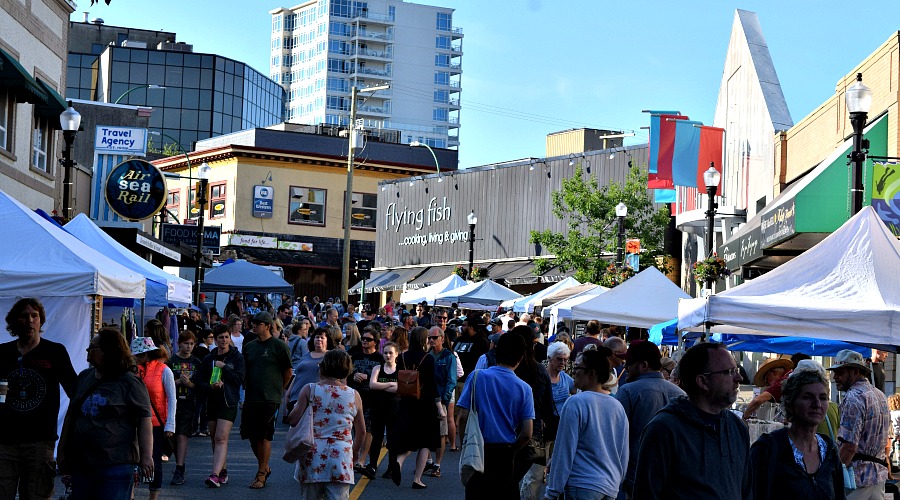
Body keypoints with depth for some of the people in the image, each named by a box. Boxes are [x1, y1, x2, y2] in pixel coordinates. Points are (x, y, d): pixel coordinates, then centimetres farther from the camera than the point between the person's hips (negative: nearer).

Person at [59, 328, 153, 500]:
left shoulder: (129, 382, -7)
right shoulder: (83, 378, 14)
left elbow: (144, 420, -11)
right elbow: (71, 415, 21)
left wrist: (146, 456, -19)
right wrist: (62, 450, 18)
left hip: (116, 465, -7)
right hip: (81, 464, 7)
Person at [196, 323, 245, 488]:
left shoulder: (237, 357, 2)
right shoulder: (208, 359, 12)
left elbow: (239, 379, -8)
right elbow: (200, 382, 8)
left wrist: (223, 367, -12)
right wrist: (211, 386, -12)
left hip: (228, 402, -5)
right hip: (212, 402, 5)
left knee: (221, 438, -15)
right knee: (214, 439, 10)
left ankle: (215, 474, -25)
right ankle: (223, 471, 23)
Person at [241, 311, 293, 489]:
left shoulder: (279, 346, -4)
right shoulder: (249, 347, 12)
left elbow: (288, 371, 2)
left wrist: (279, 389, 7)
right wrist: (247, 388, 12)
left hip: (269, 399, -5)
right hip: (251, 398, 5)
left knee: (264, 436, -4)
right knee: (251, 435, 7)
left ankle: (261, 475, 3)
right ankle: (265, 467, 25)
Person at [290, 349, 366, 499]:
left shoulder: (309, 390, -2)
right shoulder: (354, 396, 5)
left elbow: (294, 420, -7)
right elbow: (361, 431, 12)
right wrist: (356, 451, 30)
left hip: (312, 458, 0)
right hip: (341, 458, 0)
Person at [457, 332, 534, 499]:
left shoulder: (477, 377, -5)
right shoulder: (524, 389, -2)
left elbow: (462, 419, -8)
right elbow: (527, 434, -6)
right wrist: (510, 451, 10)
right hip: (505, 456, 1)